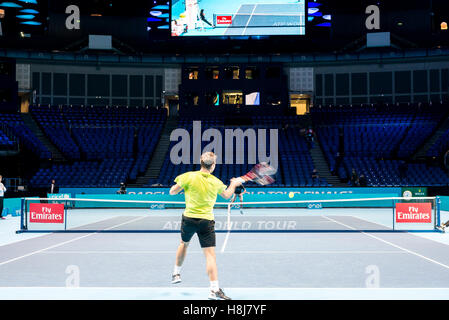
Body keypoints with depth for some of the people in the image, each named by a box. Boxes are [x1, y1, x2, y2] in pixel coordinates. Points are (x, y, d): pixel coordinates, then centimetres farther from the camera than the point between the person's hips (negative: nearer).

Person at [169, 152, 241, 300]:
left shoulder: (189, 176, -5)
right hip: (207, 221, -1)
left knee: (184, 243, 29)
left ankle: (176, 274, 42)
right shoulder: (216, 182, 0)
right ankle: (214, 289, -13)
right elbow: (227, 195, 21)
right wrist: (233, 184, 40)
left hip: (189, 218, 1)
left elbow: (172, 192, 1)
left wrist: (181, 186, 21)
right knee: (210, 254, -5)